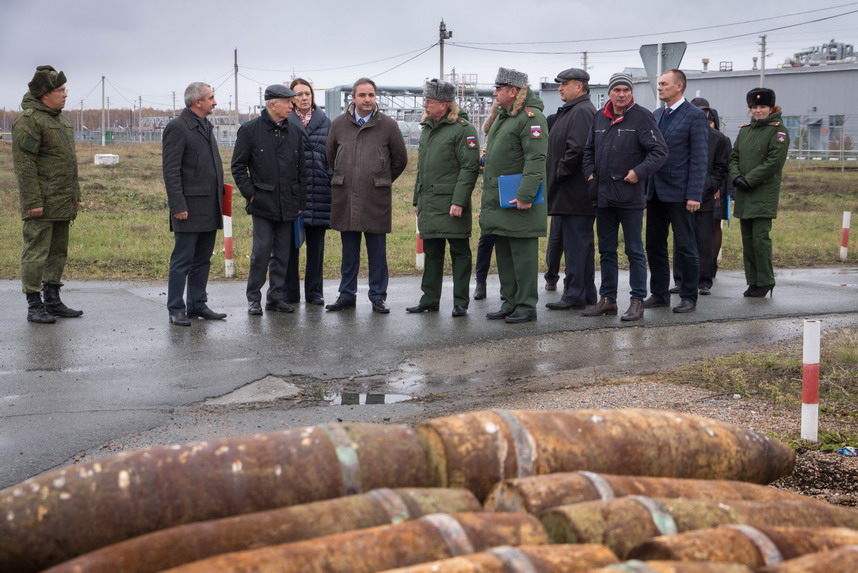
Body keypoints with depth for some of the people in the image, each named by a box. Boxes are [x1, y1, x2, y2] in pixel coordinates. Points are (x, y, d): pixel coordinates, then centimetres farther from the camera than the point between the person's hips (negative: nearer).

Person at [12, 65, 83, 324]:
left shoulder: (59, 119, 18)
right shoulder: (28, 120, -11)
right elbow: (24, 164, -16)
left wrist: (76, 196, 21)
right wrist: (33, 201, -21)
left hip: (62, 204, 9)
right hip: (41, 204, -9)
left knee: (58, 252, 13)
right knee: (36, 252, -4)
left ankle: (53, 302, 21)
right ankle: (34, 306, 1)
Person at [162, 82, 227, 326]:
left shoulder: (206, 126, 16)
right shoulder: (177, 127, -10)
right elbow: (171, 170, -14)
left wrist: (219, 199, 14)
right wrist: (178, 206, -18)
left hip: (210, 208, 8)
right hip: (190, 209, -8)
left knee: (202, 260, 13)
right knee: (182, 262, -2)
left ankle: (198, 305, 21)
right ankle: (176, 310, 4)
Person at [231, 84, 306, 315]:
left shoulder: (295, 132, 11)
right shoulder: (250, 130, -2)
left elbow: (302, 169, 14)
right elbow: (238, 166, 1)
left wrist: (300, 201, 10)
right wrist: (250, 193, -6)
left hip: (288, 206, 4)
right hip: (263, 204, -4)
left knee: (282, 254, 8)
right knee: (261, 252, -6)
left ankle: (276, 297, 17)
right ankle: (253, 298, 5)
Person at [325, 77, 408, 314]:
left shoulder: (388, 125, 0)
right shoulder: (338, 124, 5)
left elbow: (400, 159, 10)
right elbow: (330, 155, 19)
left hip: (376, 199, -2)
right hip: (345, 197, 2)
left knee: (377, 251, 3)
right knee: (349, 251, 9)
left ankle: (378, 297, 11)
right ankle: (347, 295, 18)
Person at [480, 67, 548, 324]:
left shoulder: (530, 117, -13)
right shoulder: (501, 116, 18)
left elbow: (536, 159, -21)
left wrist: (525, 195, -27)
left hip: (518, 202, -10)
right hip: (498, 201, 10)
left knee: (523, 254, -4)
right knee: (503, 254, 14)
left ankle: (526, 306, 3)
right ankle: (510, 303, 22)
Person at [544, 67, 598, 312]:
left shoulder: (582, 112, -13)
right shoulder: (569, 111, 20)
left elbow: (576, 149, -24)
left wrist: (559, 174, -15)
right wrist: (554, 177, 14)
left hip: (575, 192, -11)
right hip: (567, 193, 11)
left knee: (576, 243, -6)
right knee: (578, 243, 14)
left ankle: (575, 294, -3)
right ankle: (586, 294, 20)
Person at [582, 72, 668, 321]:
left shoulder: (642, 117, -7)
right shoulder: (600, 118, 10)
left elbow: (659, 150, -11)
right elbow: (589, 149, 21)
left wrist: (639, 172, -19)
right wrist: (590, 172, 7)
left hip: (630, 196, -6)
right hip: (603, 195, 6)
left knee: (634, 251, 0)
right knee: (606, 250, 13)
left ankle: (637, 301, 6)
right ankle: (607, 298, 22)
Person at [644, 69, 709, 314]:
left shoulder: (695, 116, -7)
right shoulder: (657, 115, 14)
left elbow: (699, 159, -11)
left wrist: (694, 195, -17)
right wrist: (645, 188, 11)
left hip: (679, 193, -7)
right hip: (655, 191, 7)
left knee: (685, 247, 0)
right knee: (654, 245, 11)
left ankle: (689, 297, 9)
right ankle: (659, 294, 21)